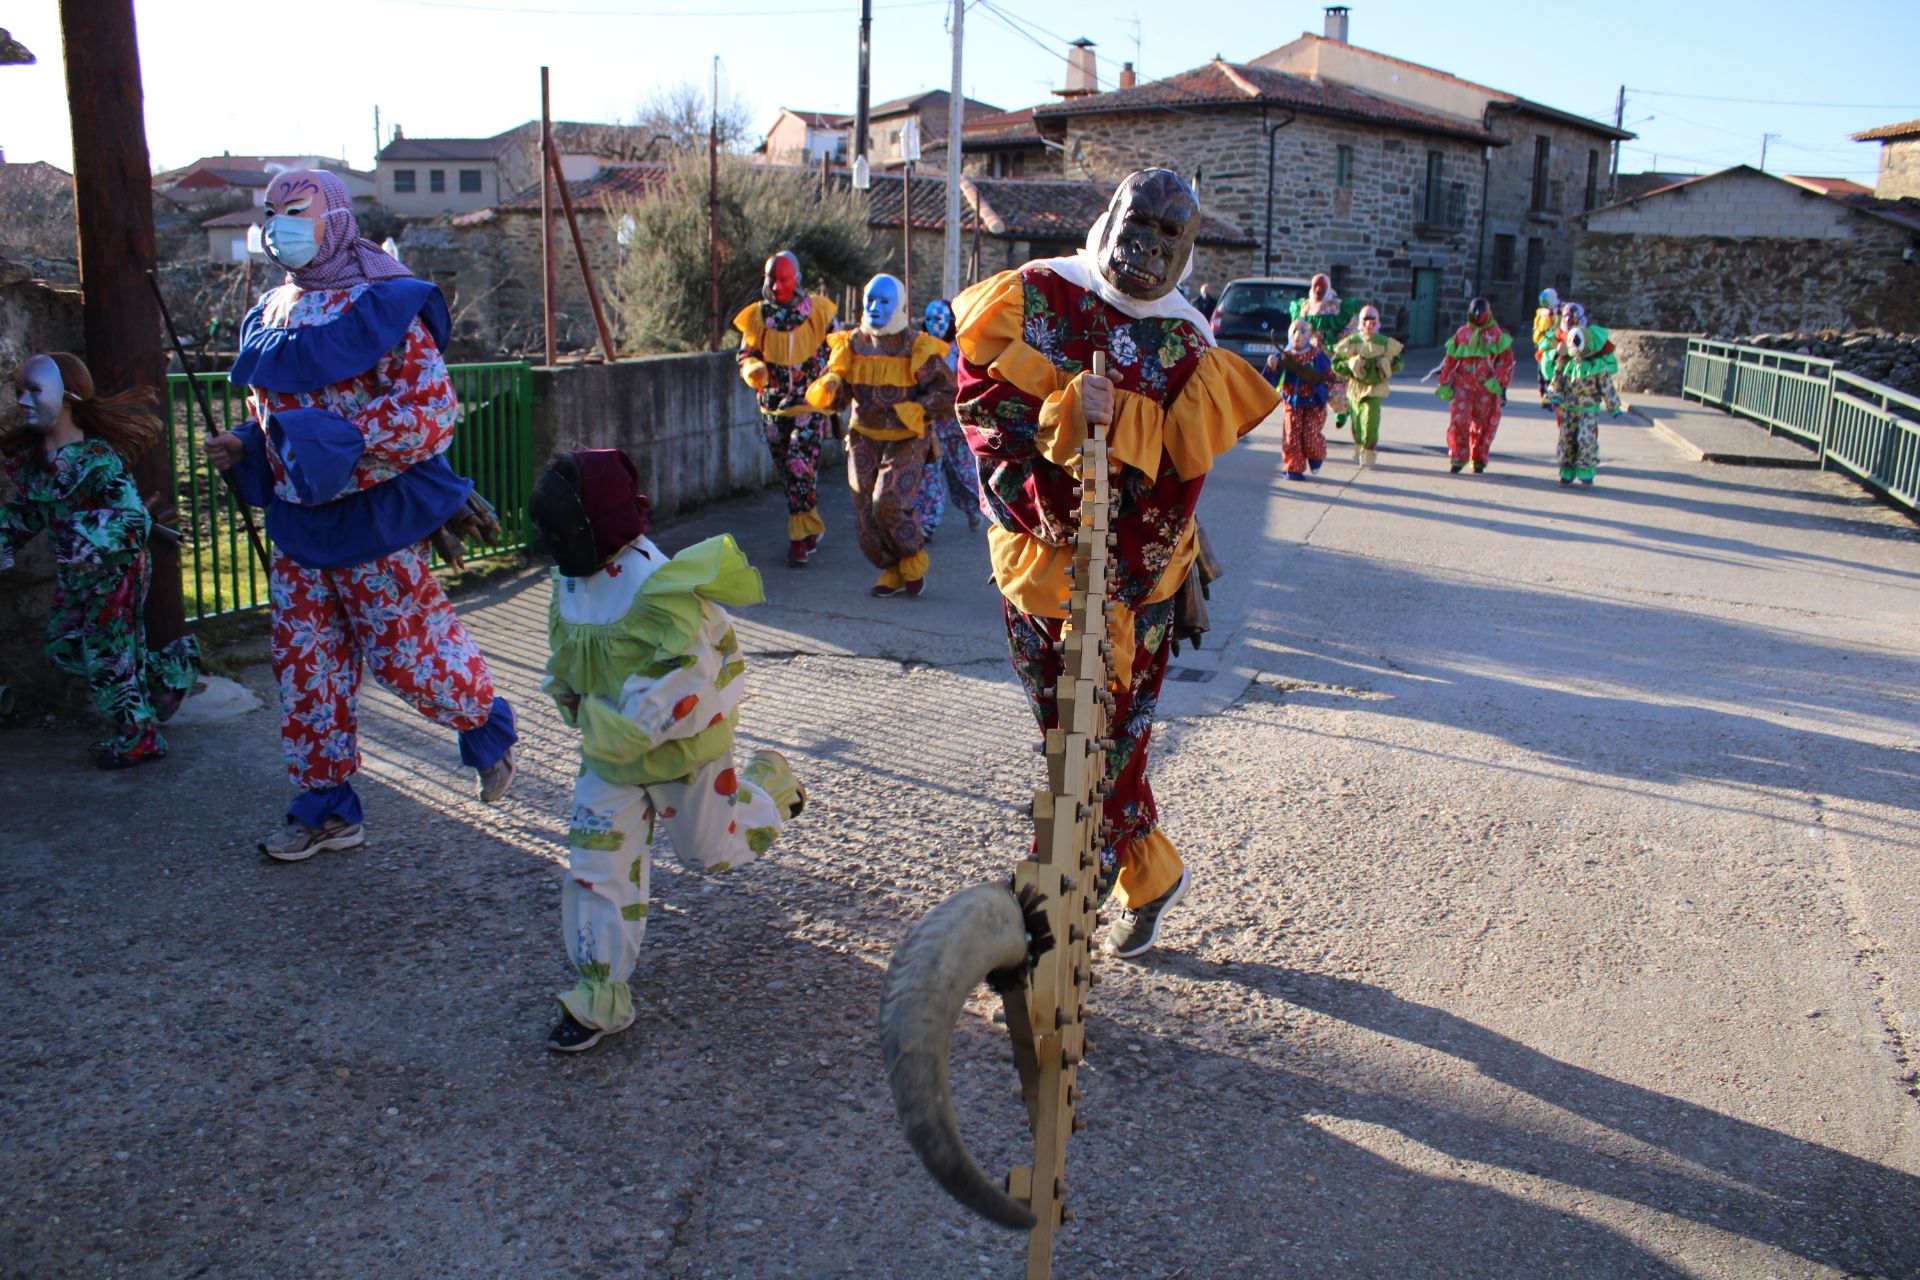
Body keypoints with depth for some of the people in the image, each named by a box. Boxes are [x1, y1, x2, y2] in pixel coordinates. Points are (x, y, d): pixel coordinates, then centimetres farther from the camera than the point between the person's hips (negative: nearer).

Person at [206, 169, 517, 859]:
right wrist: (243, 445, 4)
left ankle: (487, 725, 28)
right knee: (306, 664, 9)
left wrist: (337, 443, -27)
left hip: (375, 516, -7)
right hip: (297, 520, 8)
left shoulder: (382, 304, -11)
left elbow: (431, 409, -19)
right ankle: (326, 809, 21)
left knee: (406, 652, -3)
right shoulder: (270, 316, 14)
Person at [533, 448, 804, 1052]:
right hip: (609, 754, 7)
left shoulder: (657, 585, -27)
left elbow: (687, 675, -29)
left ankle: (769, 783, 41)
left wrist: (629, 729, -31)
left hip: (681, 743, -6)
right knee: (596, 864, 1)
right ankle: (602, 994, 11)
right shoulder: (570, 582, 0)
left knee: (714, 851, 13)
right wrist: (577, 706, 4)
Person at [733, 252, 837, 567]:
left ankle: (801, 538, -11)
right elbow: (745, 355, 11)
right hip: (773, 407, 4)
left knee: (801, 466, -15)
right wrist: (753, 370, -12)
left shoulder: (817, 310, -1)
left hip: (810, 403, -4)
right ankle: (811, 528, 27)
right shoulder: (758, 316, 3)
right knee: (786, 470, 10)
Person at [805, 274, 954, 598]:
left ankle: (913, 560, 7)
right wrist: (826, 392, -24)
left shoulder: (917, 348, -9)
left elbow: (947, 392, -7)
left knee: (890, 503, -21)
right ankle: (892, 571, 24)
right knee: (865, 512, 3)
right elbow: (832, 392, 1)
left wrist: (913, 411, -21)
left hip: (905, 440, -4)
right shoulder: (851, 344, 2)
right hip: (865, 438, 4)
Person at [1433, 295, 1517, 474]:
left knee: (1483, 425, 4)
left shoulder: (1497, 335, 6)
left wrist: (1499, 382, -9)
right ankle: (1458, 458, -1)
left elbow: (1506, 362, 2)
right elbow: (1450, 360, 13)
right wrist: (1445, 383, 9)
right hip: (1463, 385, 1)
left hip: (1487, 388, -1)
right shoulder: (1462, 333, 11)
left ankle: (1479, 460, 17)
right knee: (1459, 421, -10)